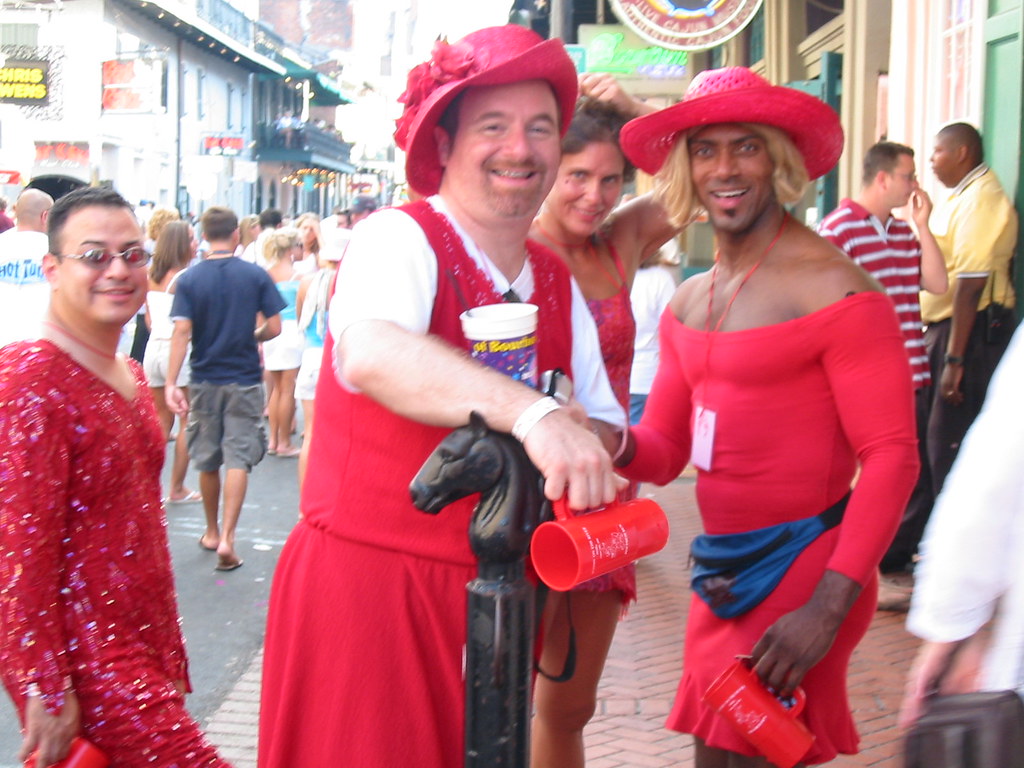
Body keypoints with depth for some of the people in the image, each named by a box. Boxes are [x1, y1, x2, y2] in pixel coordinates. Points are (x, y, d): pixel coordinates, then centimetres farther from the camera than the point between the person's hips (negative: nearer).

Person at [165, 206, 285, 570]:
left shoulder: (189, 279, -5)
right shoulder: (256, 275, -6)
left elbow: (182, 331, -13)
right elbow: (273, 328, -6)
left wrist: (171, 383, -16)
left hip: (204, 380, 1)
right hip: (244, 381, -1)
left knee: (207, 461, 14)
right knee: (237, 459, -1)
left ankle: (212, 532, 30)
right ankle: (227, 539, -11)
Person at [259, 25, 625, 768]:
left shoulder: (558, 283, 9)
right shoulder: (398, 240, -12)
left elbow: (605, 426, 12)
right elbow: (373, 354, -35)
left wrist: (592, 440, -12)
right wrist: (533, 414, -47)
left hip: (494, 591, 7)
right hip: (365, 574, -6)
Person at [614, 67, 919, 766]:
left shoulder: (832, 288, -14)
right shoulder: (688, 303, 10)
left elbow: (891, 456, -17)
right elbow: (665, 449, 12)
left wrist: (828, 609, -24)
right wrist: (619, 445, -12)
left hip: (801, 572, -8)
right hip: (723, 574, 8)